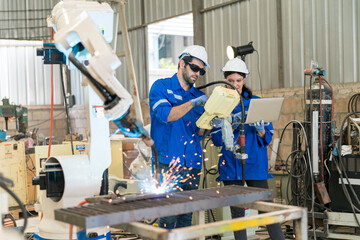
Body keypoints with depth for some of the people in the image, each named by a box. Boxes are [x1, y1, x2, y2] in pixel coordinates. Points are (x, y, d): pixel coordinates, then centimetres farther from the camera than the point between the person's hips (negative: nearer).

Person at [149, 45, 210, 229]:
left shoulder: (199, 96, 17)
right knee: (169, 216, -9)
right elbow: (165, 115, -13)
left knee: (186, 217, 6)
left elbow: (198, 131, 14)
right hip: (168, 163, -5)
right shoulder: (161, 87, 3)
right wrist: (192, 103, -21)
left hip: (192, 165, 5)